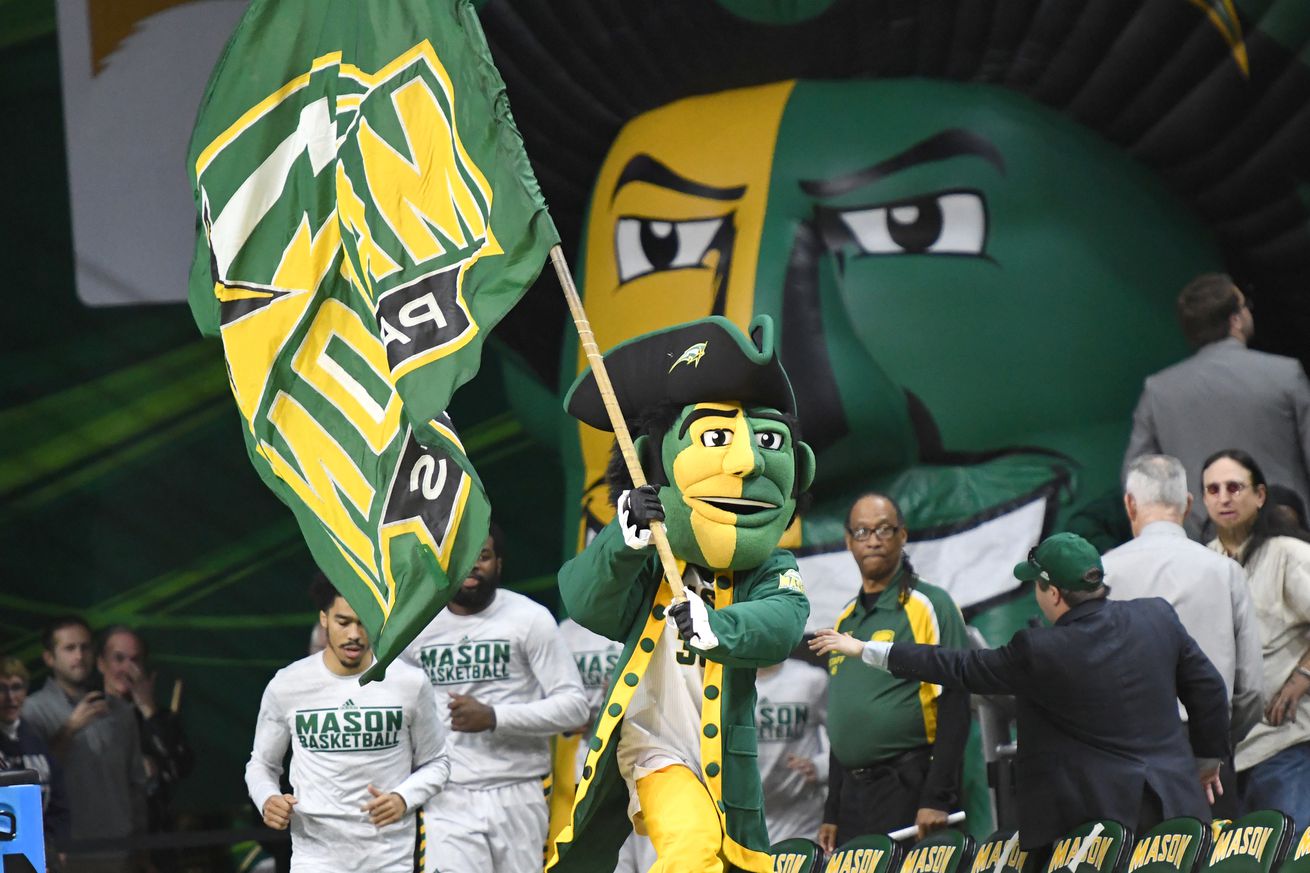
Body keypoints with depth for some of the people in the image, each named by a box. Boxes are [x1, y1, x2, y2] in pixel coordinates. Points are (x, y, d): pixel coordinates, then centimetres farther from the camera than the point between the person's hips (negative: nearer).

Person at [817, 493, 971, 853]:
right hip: (853, 794, 6)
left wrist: (937, 799, -17)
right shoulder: (846, 620, 18)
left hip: (909, 786, -6)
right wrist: (831, 814, 16)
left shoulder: (930, 606, -3)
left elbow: (954, 706, -10)